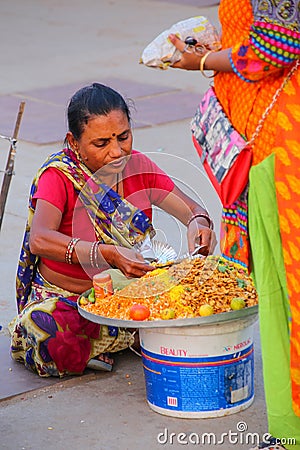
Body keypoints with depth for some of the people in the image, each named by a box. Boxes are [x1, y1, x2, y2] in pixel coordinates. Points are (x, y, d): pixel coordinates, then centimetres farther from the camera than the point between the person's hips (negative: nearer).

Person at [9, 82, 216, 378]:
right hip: (64, 297, -5)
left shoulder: (138, 166, 0)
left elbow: (191, 209, 1)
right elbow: (39, 240, -32)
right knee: (59, 348, -38)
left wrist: (199, 223, -26)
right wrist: (108, 254, -45)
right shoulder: (59, 175, -15)